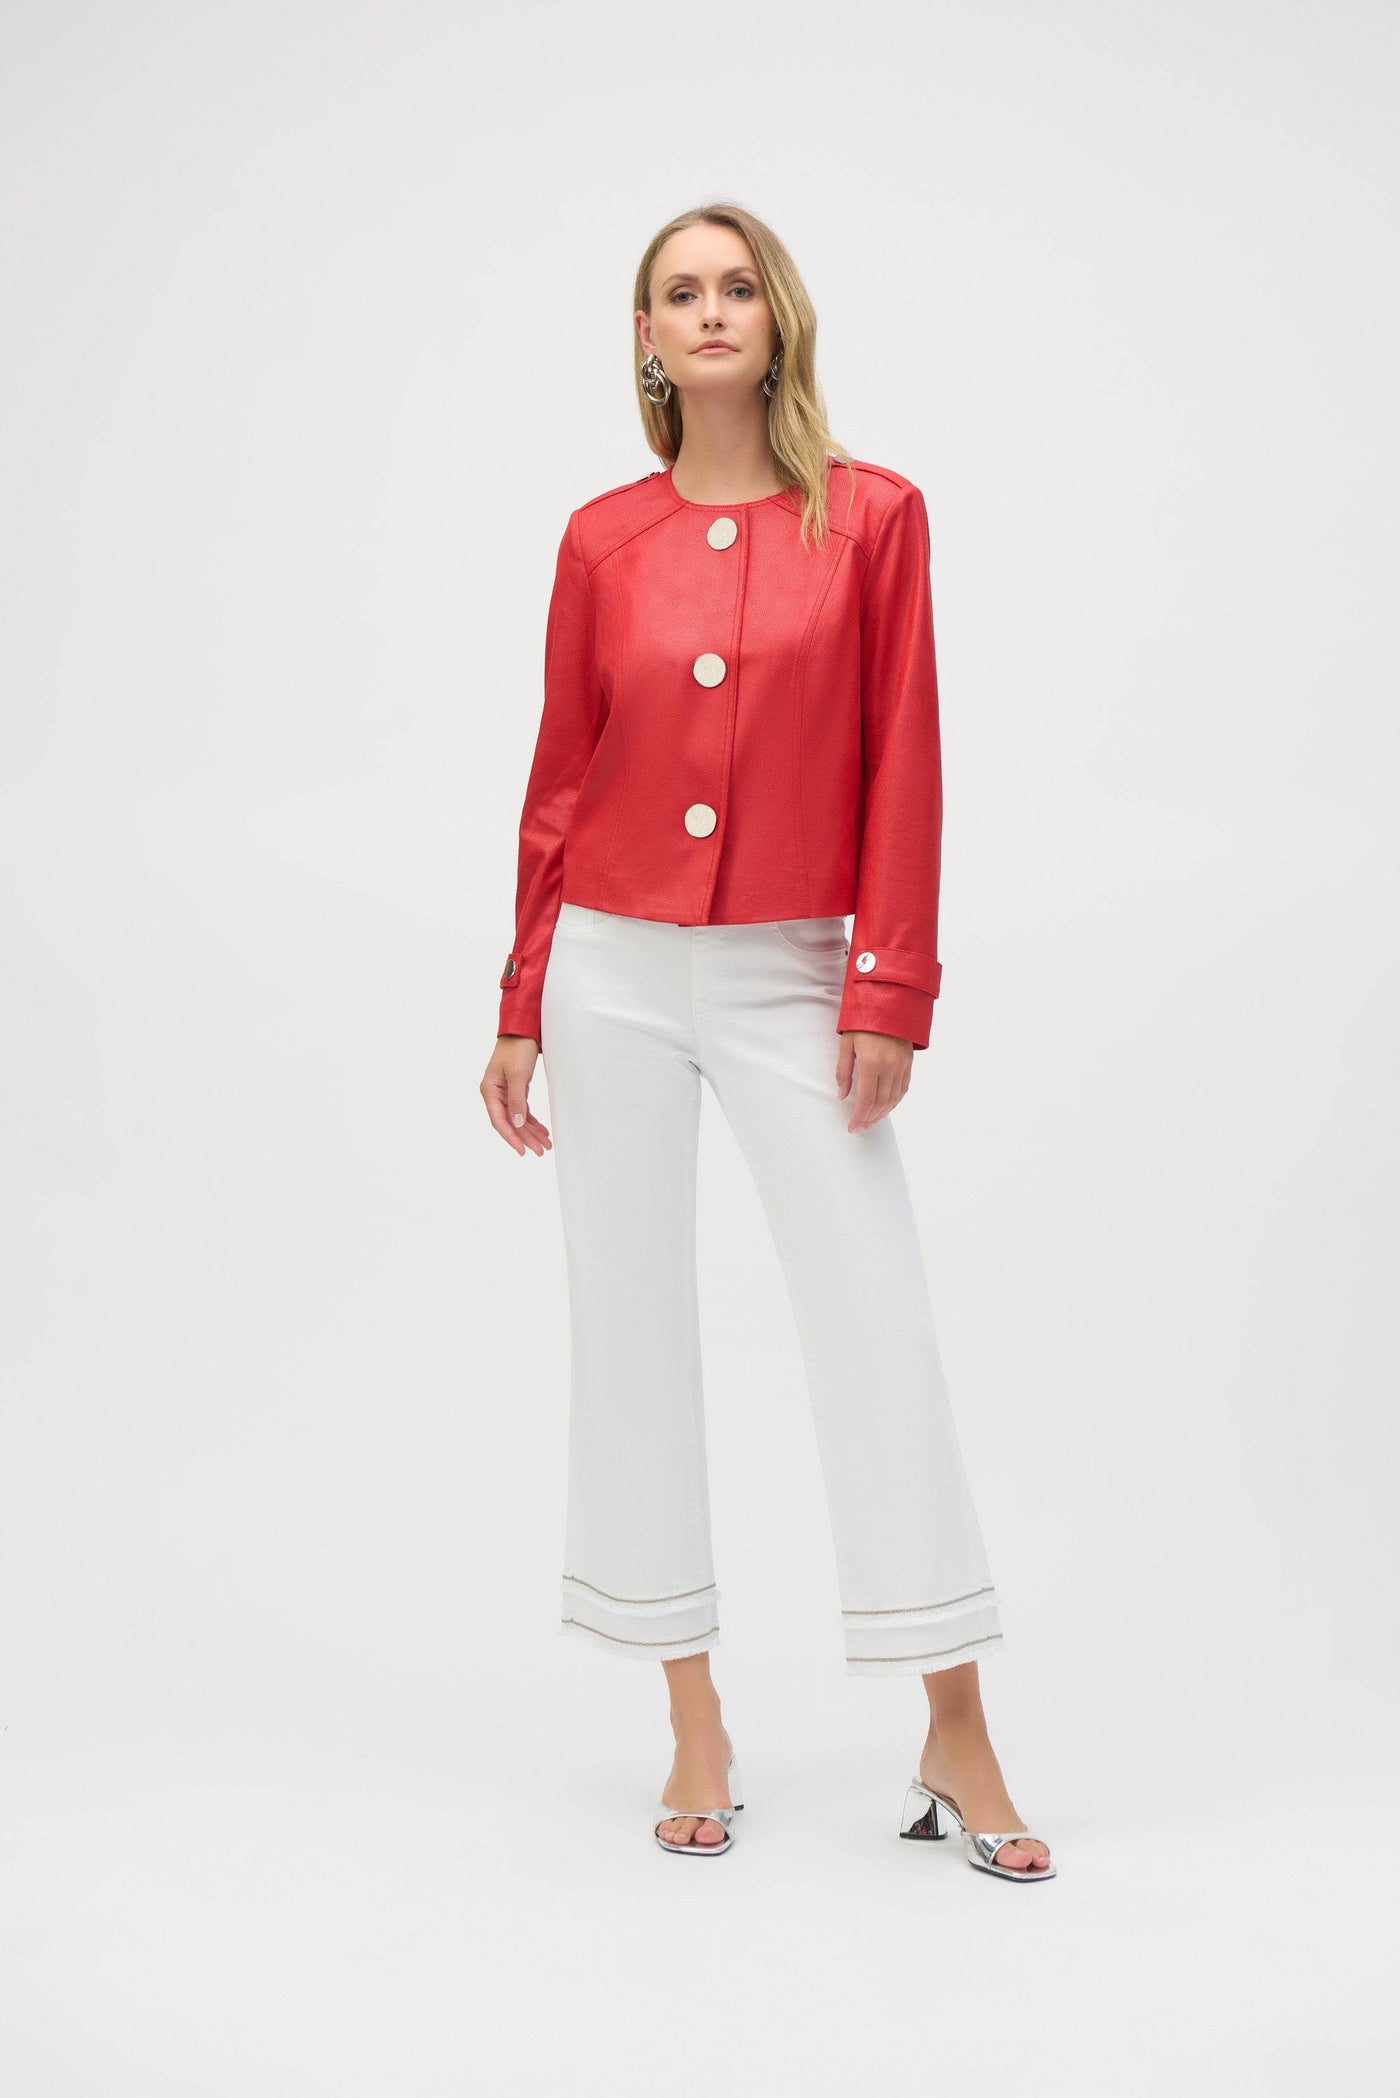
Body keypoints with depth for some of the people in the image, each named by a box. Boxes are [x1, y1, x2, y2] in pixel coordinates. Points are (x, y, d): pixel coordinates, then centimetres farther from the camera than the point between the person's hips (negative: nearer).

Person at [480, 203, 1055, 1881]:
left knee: (877, 1321, -3)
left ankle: (956, 1739, 9)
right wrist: (521, 1008, 6)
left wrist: (890, 988, -8)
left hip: (789, 974, -2)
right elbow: (559, 779, 8)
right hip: (617, 966, 2)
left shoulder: (871, 515, 1)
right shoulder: (603, 538, 5)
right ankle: (696, 1728, 19)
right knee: (631, 1323, 5)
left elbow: (904, 766, -2)